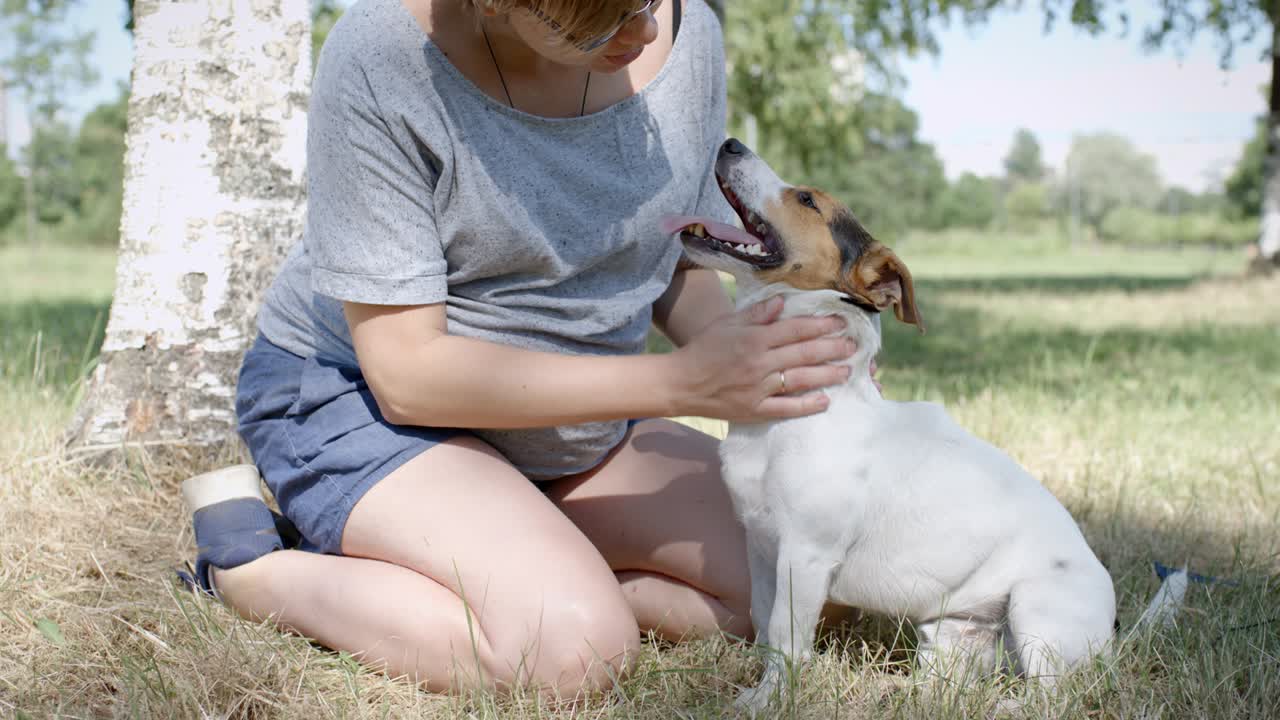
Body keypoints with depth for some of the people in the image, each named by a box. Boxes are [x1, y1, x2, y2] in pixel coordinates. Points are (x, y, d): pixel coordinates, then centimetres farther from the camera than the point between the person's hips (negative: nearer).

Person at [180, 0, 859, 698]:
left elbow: (678, 272, 6)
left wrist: (749, 365, -17)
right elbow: (406, 373, -25)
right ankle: (247, 565, -9)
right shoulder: (379, 61, -25)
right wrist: (684, 381, -32)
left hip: (575, 423, 7)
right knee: (575, 648, -30)